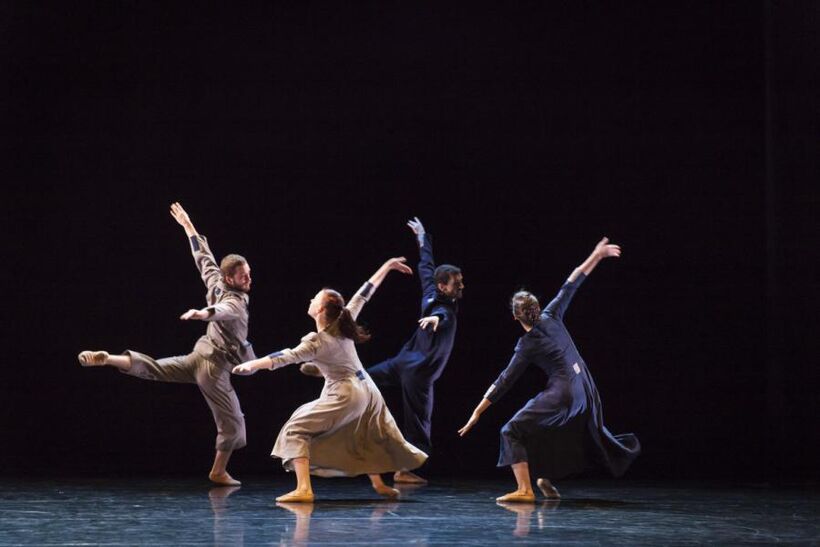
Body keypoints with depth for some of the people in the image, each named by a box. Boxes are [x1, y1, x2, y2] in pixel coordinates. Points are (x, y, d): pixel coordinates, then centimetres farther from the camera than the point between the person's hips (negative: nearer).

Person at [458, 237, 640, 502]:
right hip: (585, 389, 7)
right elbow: (571, 285, 7)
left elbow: (504, 382, -9)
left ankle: (524, 489, -16)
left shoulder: (527, 345, -8)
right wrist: (597, 256, 13)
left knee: (513, 430, -5)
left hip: (561, 395, -7)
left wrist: (477, 412, -7)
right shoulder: (551, 317, 2)